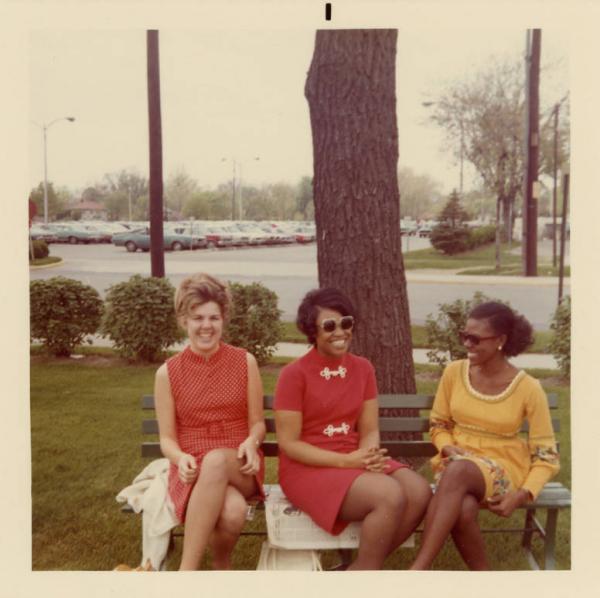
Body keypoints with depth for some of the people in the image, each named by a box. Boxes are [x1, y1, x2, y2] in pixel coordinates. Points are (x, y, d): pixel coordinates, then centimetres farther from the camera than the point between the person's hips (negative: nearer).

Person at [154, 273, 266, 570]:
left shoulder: (245, 362, 4)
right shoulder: (168, 373, 2)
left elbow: (257, 423, 8)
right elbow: (167, 437, 5)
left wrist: (251, 442, -16)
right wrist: (181, 458, -19)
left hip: (239, 468, 1)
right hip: (194, 471, -1)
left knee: (216, 460, -40)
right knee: (233, 512, -38)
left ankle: (185, 572, -27)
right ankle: (222, 567, -7)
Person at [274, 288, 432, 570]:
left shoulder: (363, 368, 7)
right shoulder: (294, 374, -10)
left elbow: (369, 430, 7)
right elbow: (289, 444, -11)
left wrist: (369, 457, -17)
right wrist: (345, 461, -20)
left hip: (355, 462, 6)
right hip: (308, 468, -6)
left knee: (419, 492, -20)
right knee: (390, 496, -29)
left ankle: (360, 570, -4)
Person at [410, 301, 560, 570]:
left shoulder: (528, 388, -11)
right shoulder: (454, 372, -2)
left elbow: (546, 456, -5)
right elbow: (438, 425, 11)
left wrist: (521, 495, -19)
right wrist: (449, 449, -11)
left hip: (503, 467, -2)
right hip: (457, 463, 2)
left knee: (458, 472, -38)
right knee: (462, 510, -36)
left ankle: (418, 569, -34)